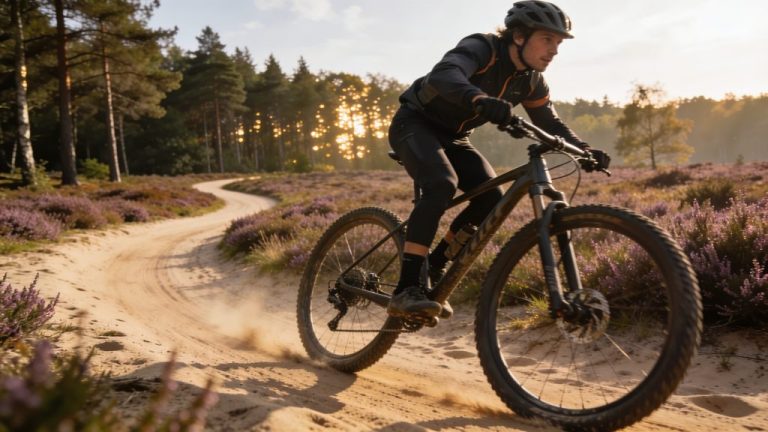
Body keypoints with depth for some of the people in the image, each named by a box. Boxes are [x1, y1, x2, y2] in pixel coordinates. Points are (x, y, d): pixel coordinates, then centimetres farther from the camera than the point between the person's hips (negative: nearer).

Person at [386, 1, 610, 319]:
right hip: (415, 123, -7)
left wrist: (585, 151, -12)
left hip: (452, 137, 7)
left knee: (492, 200, -11)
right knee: (442, 185, -33)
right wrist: (482, 101, -63)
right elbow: (443, 75, -44)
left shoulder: (531, 82, -2)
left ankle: (434, 267, 6)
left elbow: (551, 124, 6)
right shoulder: (481, 48, -24)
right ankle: (405, 290, -33)